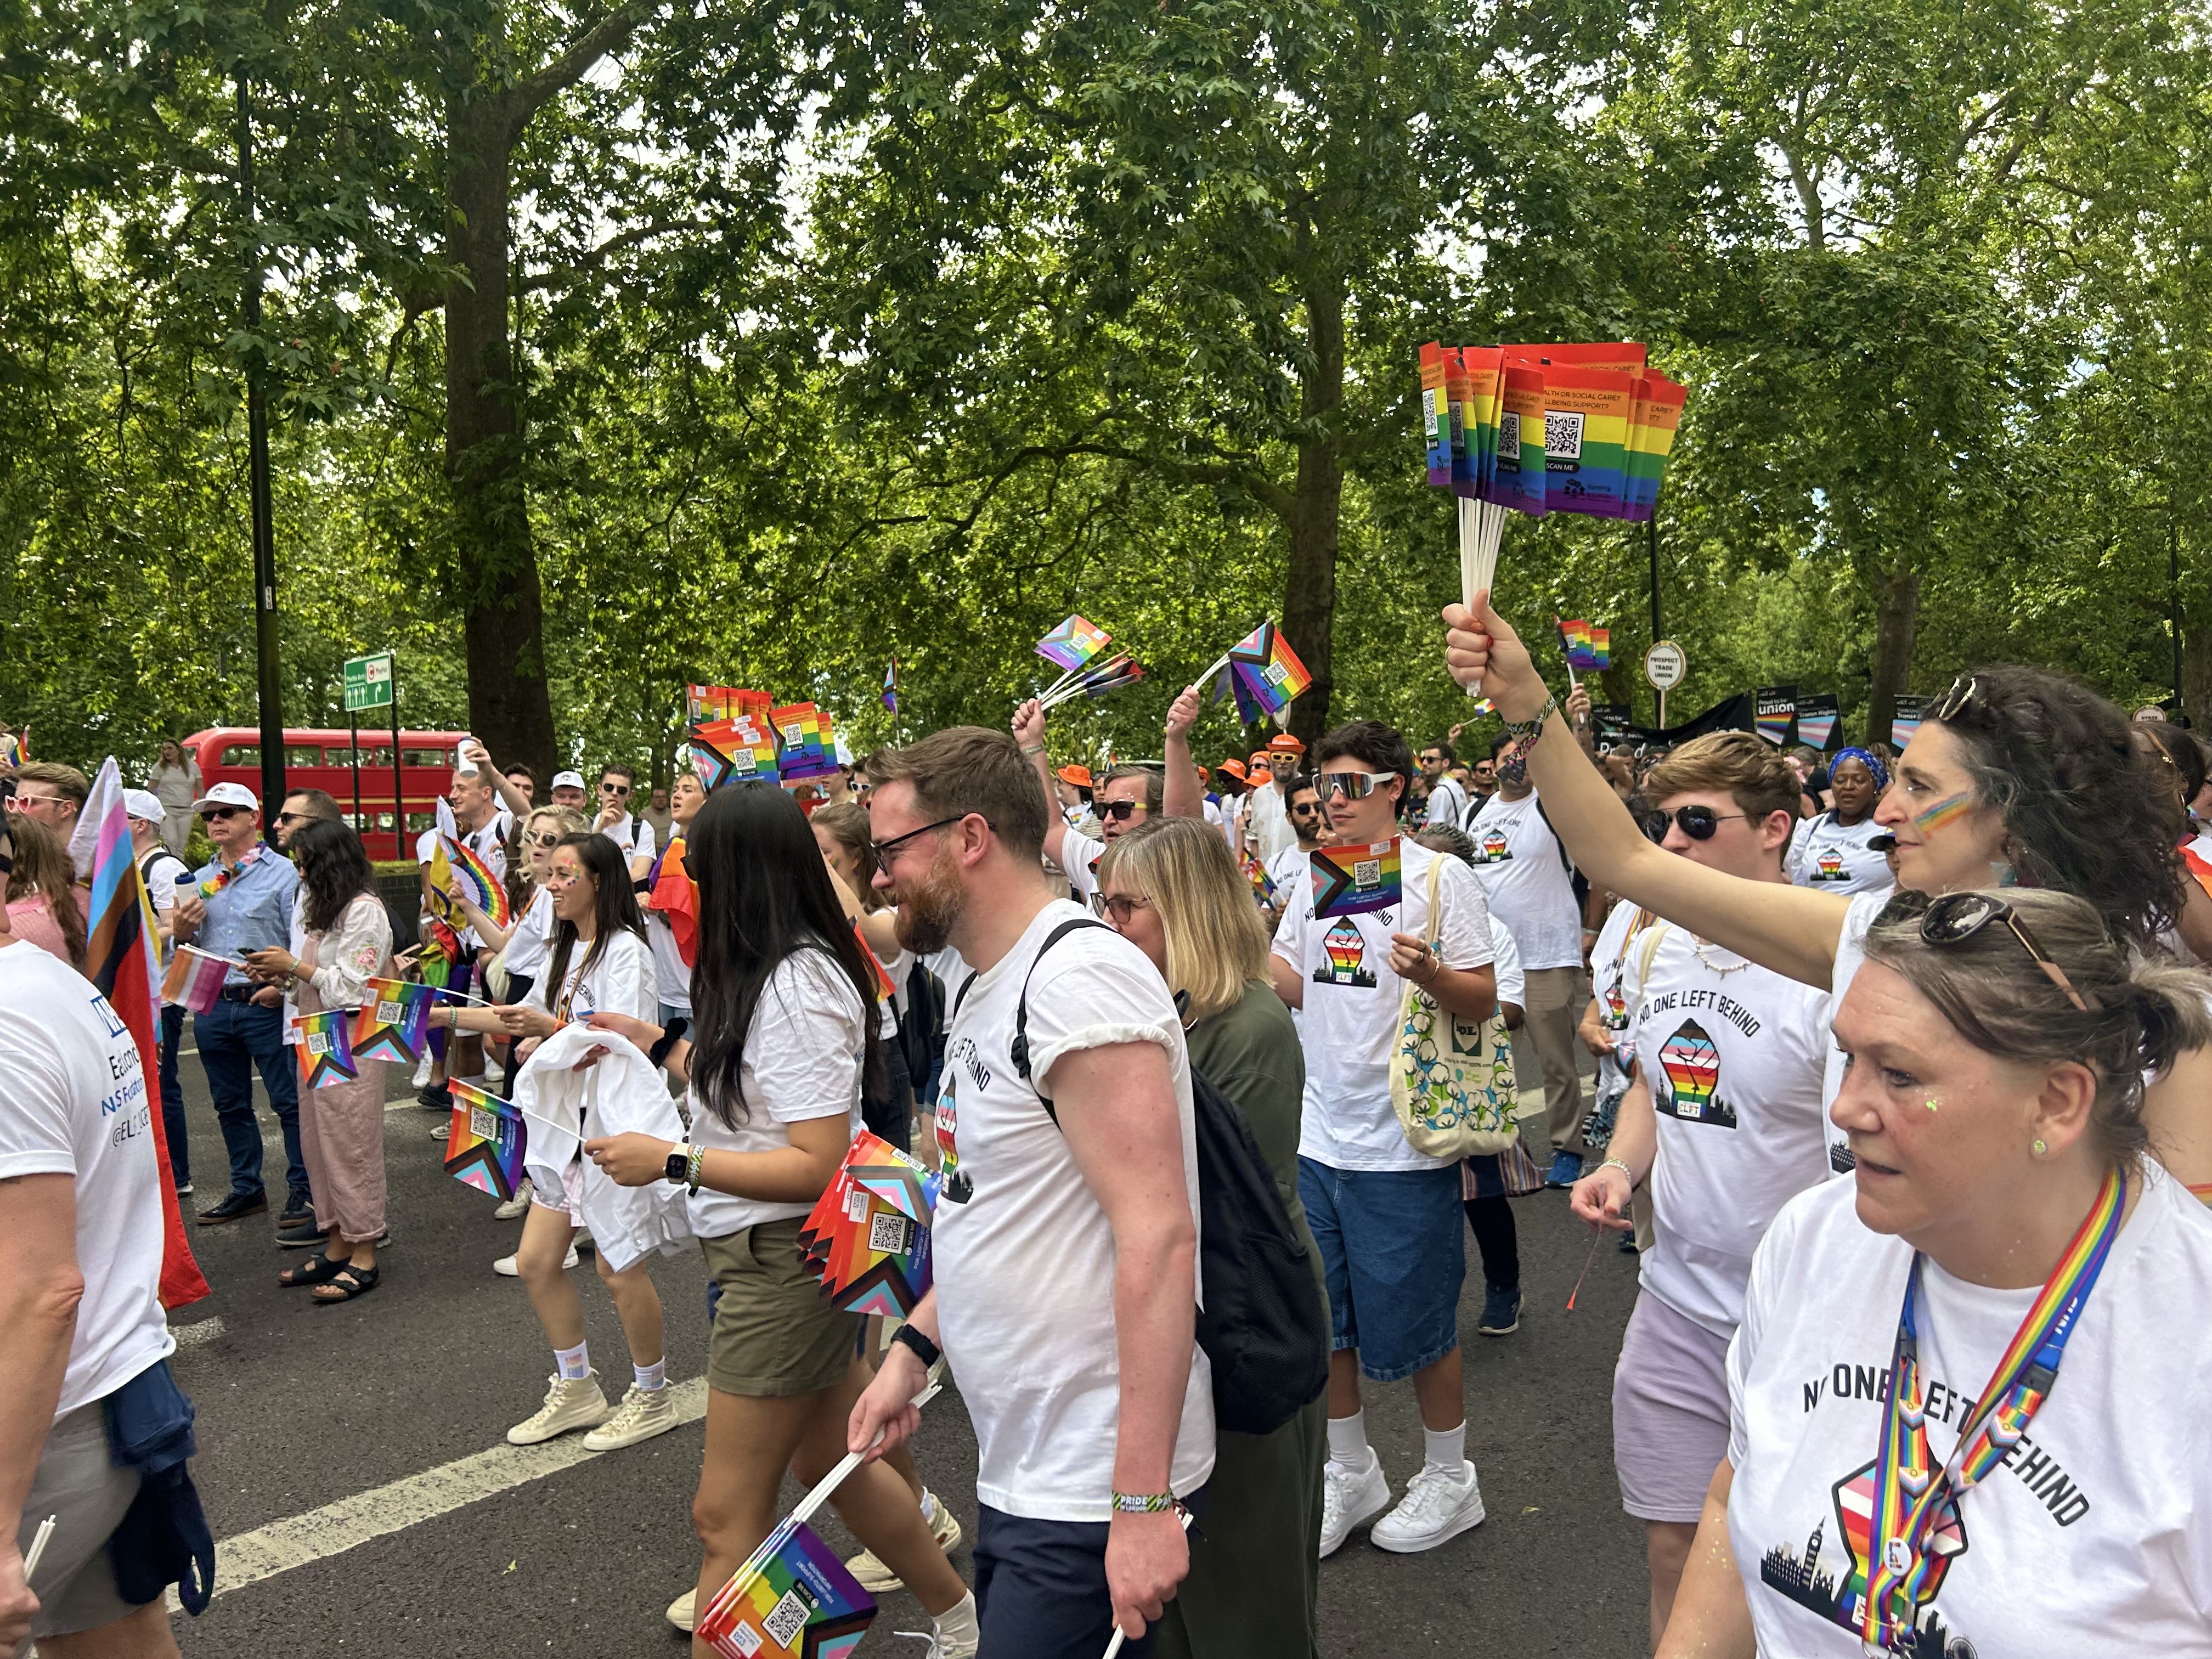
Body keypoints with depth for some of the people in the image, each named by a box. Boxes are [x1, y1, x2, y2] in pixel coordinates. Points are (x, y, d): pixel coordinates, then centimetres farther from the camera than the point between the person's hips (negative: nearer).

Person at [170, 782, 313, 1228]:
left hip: (267, 1005, -6)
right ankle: (247, 1188, 26)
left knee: (289, 1101, -1)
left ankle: (302, 1189, 8)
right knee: (230, 1105, 14)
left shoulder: (283, 873, -3)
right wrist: (182, 932, -2)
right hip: (212, 1006, 6)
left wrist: (283, 985, -21)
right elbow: (188, 949, 19)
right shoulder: (199, 880, 15)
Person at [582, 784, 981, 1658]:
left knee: (728, 1512, 4)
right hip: (779, 1256, 10)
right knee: (834, 1462, 23)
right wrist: (661, 1044, 20)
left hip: (786, 1260, -10)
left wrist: (671, 1160, -20)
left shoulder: (795, 987, -22)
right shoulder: (781, 972, 7)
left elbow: (816, 1164, -24)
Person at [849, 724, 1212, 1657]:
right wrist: (914, 1346, 13)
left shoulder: (1077, 978, -21)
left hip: (1094, 1494, -9)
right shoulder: (983, 986, 10)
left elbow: (1157, 1237, -26)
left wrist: (1144, 1502, -26)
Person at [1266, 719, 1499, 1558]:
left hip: (1403, 1144, -6)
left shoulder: (1440, 876, -10)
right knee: (1322, 1319, 15)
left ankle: (1449, 1477, 30)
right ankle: (1351, 1473, 35)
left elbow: (1484, 1000, -11)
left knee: (1411, 1324, 6)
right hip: (1318, 1135, 6)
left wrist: (1429, 972, -31)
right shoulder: (1314, 878, 9)